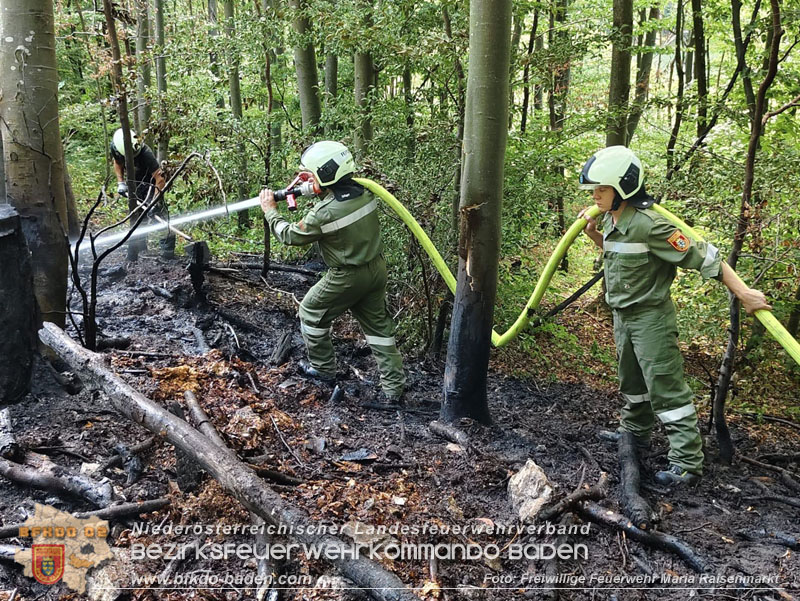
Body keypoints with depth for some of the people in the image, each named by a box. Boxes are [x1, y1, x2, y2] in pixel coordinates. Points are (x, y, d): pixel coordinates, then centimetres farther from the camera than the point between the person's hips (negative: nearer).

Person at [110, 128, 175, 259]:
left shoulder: (145, 154, -34)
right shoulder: (115, 148, -17)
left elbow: (159, 178, -33)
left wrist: (156, 201, -35)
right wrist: (120, 183, -4)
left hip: (150, 185, -6)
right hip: (135, 186, 6)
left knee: (158, 213, -17)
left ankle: (168, 247, -16)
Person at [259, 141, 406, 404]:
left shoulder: (324, 214, -26)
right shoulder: (364, 191, -7)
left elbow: (291, 236, -9)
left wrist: (270, 211, 6)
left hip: (346, 278, -6)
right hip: (376, 268, 7)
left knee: (311, 312, 17)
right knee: (378, 325, 14)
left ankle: (323, 368, 30)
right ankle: (393, 388, 15)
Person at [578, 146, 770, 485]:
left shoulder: (648, 225, -26)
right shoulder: (611, 220, 2)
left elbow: (702, 256, -25)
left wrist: (743, 293, -26)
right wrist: (593, 234, 5)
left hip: (651, 317, -9)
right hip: (622, 315, 9)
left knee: (666, 388, -6)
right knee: (631, 381, 24)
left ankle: (687, 463, 0)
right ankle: (634, 431, 44)